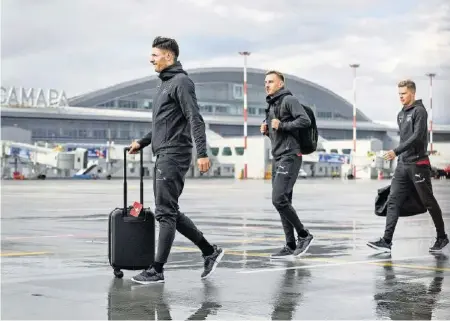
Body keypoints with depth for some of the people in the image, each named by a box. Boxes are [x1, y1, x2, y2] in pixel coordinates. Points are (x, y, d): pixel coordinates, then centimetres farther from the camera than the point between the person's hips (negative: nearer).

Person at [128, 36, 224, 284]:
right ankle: (210, 251, 18)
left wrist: (202, 153, -26)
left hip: (174, 155, -10)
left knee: (165, 212, -7)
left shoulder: (181, 82, -10)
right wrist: (142, 142, 23)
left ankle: (157, 270, -4)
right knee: (169, 212, 12)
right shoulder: (165, 84, 19)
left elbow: (195, 120, -18)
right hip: (163, 155, 10)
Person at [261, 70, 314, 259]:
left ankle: (303, 235, -4)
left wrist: (282, 125, -18)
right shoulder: (271, 105, 21)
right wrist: (266, 130, 9)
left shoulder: (289, 100, -7)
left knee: (279, 199, -17)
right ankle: (290, 247, 9)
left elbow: (305, 120, -19)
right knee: (283, 202, 7)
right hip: (277, 158, 10)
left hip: (289, 157, -10)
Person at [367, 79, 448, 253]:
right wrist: (400, 157, 16)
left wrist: (396, 151, -22)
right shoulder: (401, 114, 16)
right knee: (393, 201, -2)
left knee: (428, 201, 2)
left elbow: (417, 137, -17)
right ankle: (386, 241, -6)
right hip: (402, 165, 7)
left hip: (418, 164, -7)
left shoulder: (419, 111, -8)